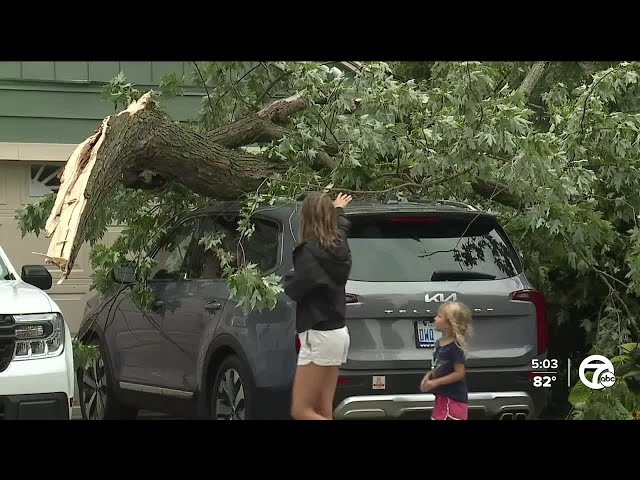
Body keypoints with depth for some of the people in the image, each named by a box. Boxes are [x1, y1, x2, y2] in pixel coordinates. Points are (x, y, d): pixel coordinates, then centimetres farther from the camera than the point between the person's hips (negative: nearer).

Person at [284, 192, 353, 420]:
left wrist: (288, 278, 3)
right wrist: (339, 210, 55)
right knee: (322, 412, 8)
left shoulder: (310, 251, -17)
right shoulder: (338, 245, 9)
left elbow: (295, 289, -20)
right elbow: (342, 226, 32)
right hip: (337, 332, 9)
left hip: (319, 336, -9)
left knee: (301, 411, -6)